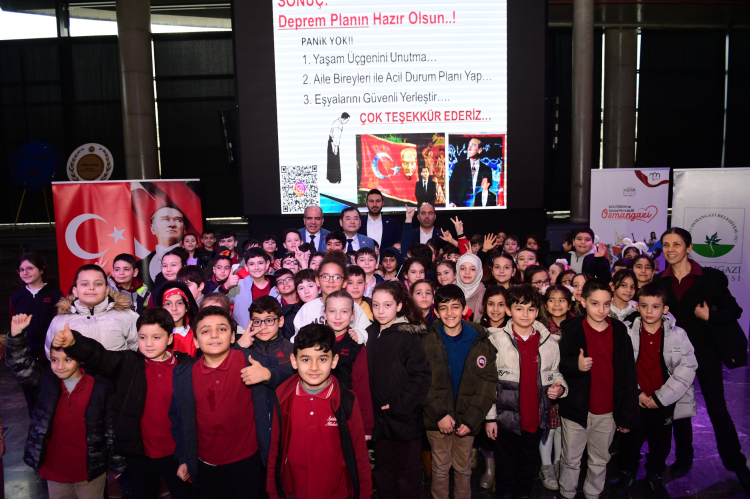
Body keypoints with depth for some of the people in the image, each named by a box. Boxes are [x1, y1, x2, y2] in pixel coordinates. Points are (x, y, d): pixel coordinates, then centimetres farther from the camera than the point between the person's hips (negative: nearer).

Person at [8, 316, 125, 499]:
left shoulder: (101, 388, -13)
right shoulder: (46, 381, -4)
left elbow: (112, 428, -7)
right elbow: (21, 366, -15)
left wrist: (117, 464, -1)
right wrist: (16, 335, -28)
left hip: (90, 471, -3)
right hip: (54, 469, 3)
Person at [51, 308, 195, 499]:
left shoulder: (185, 365, -7)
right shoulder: (128, 363, -4)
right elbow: (99, 356, -21)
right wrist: (73, 343, -40)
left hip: (175, 452, -1)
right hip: (140, 452, 1)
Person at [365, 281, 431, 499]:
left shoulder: (408, 336, -13)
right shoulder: (370, 334, 4)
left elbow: (422, 376, -16)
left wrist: (399, 406, -17)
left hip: (406, 420, -5)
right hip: (380, 419, 5)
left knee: (408, 473, 10)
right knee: (383, 473, 18)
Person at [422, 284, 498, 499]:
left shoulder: (480, 341, -3)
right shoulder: (427, 341, -5)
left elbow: (488, 383, -4)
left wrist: (471, 419, -10)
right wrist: (440, 415, -14)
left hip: (467, 419, 1)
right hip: (437, 419, -1)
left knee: (463, 469, 14)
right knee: (440, 468, 10)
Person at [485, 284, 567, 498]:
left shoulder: (549, 342, 1)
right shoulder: (496, 340, -7)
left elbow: (555, 373, 16)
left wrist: (559, 388, -6)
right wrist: (490, 417, -6)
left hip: (535, 418, 3)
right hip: (506, 418, -3)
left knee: (528, 465, 18)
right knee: (506, 467, 11)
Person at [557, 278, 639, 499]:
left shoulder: (620, 331, -3)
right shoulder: (571, 329, -9)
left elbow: (628, 376, 0)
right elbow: (558, 365, -6)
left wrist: (628, 415, 0)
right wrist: (575, 365, -27)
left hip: (608, 413, 2)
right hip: (576, 409, -2)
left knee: (600, 462, 18)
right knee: (571, 460, 13)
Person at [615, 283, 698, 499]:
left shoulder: (677, 334, -8)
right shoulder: (628, 332, -8)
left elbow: (687, 367, -10)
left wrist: (660, 397, -12)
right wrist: (635, 393, -10)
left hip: (664, 402, 0)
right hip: (635, 400, 0)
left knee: (661, 443, 15)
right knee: (631, 440, 12)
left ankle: (655, 477, 40)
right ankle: (628, 473, 37)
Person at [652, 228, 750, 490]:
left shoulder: (711, 277, -8)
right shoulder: (659, 281, 0)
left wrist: (709, 316, -21)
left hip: (706, 350, -3)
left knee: (717, 408, 4)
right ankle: (683, 458, 29)